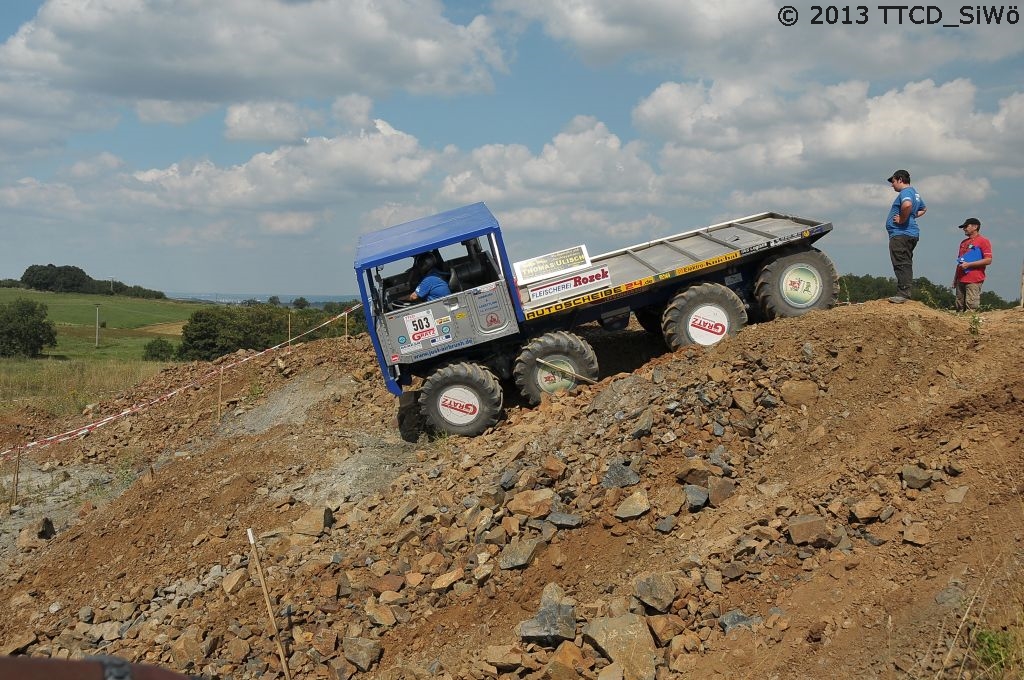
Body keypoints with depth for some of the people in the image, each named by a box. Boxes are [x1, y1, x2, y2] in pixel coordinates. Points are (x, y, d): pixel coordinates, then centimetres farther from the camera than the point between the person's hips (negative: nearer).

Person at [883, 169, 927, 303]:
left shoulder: (906, 192, -12)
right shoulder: (915, 193, 22)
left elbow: (907, 204, -35)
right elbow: (924, 209, 38)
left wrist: (902, 220, -21)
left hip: (900, 234, -11)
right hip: (912, 234, 11)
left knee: (901, 264, -11)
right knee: (906, 264, 13)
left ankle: (903, 294, -14)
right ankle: (905, 293, 16)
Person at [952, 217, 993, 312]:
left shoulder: (983, 241, -3)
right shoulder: (963, 242, 22)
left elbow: (988, 260, -11)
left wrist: (968, 264, -15)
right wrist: (955, 278, 21)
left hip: (974, 280, -8)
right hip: (961, 279, 8)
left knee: (971, 307, -14)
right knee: (959, 307, 5)